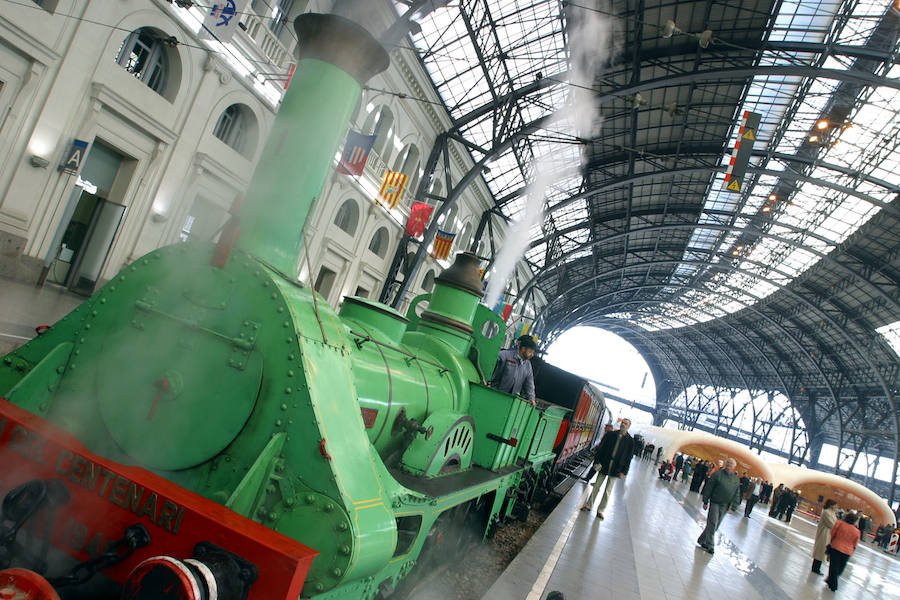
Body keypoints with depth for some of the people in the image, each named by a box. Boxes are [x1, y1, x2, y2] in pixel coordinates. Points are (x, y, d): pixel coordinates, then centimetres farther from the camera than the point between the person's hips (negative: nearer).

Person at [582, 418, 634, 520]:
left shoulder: (630, 441, -2)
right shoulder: (610, 435, 0)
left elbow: (629, 458, 0)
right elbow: (601, 448, 2)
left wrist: (624, 472, -5)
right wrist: (596, 462, -3)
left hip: (615, 469, -1)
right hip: (604, 465, 1)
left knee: (608, 491, 6)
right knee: (596, 487, 8)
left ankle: (600, 510, 17)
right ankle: (589, 505, 22)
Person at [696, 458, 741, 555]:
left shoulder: (736, 479, 6)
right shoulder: (718, 474, -8)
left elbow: (737, 495, 9)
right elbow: (709, 488, -5)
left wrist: (733, 507, 0)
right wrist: (705, 502, -6)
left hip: (725, 506, 4)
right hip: (715, 503, -4)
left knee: (715, 526, 10)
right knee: (712, 524, -7)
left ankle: (702, 540, 23)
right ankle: (710, 546, -1)